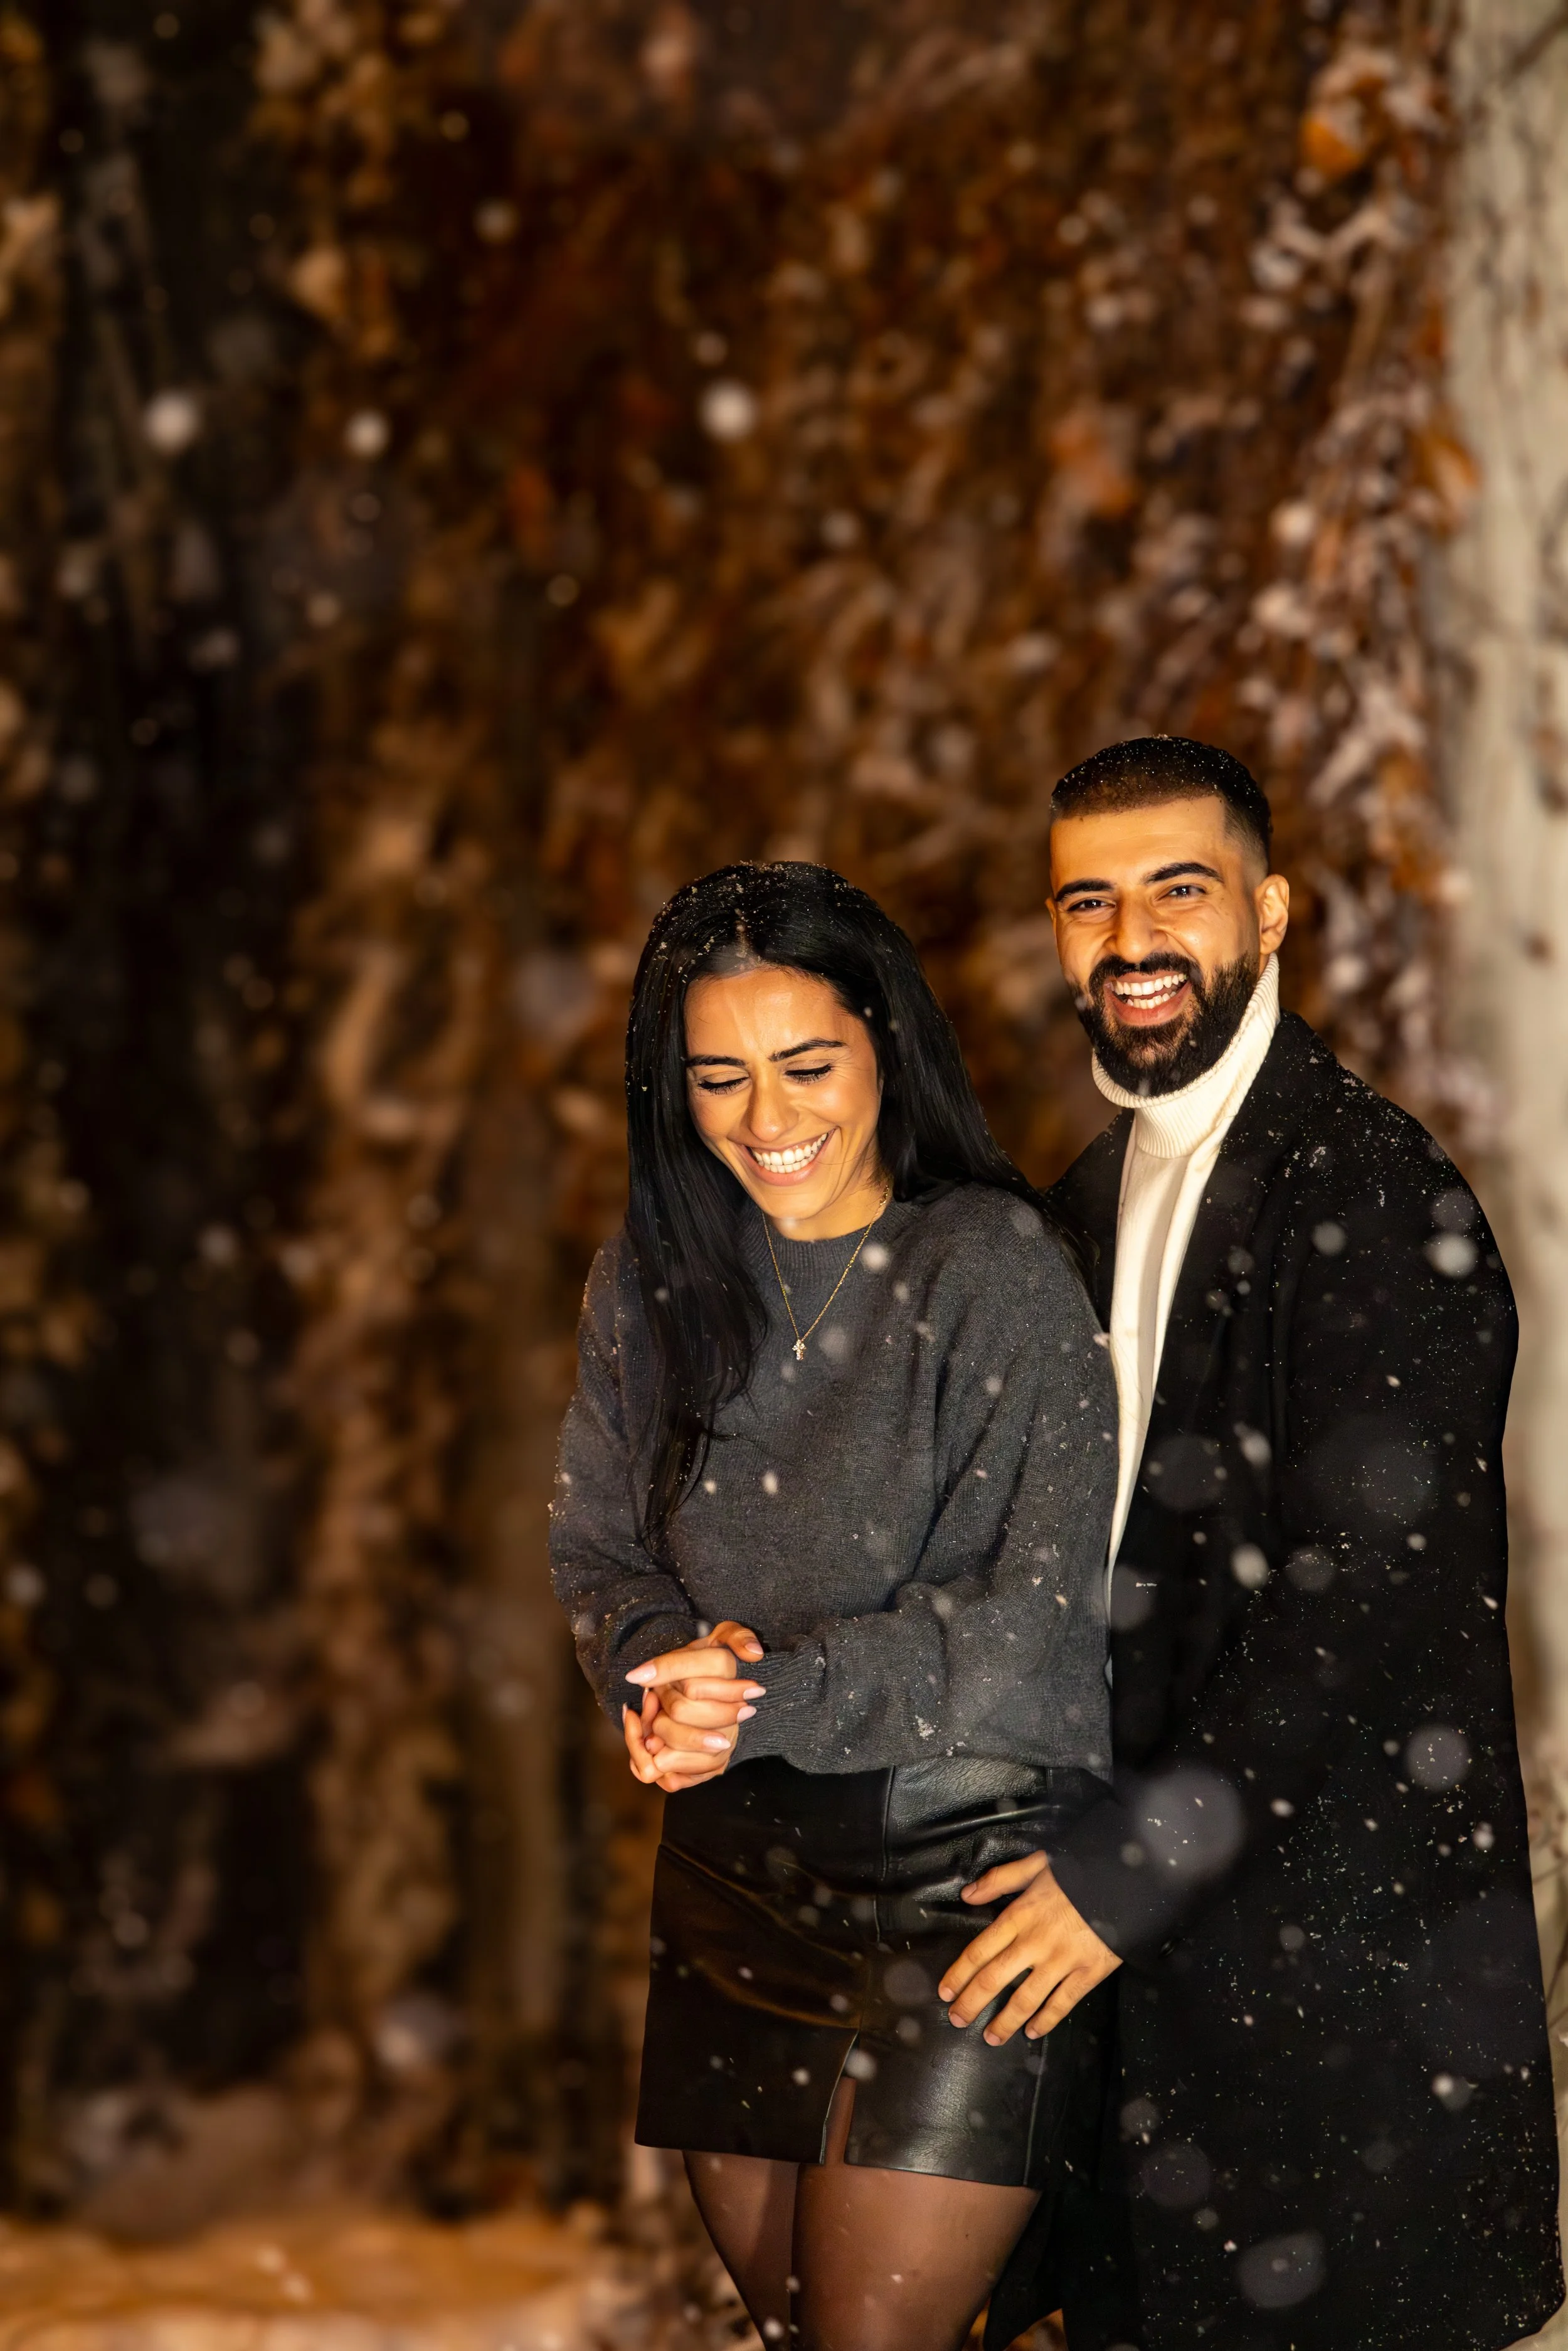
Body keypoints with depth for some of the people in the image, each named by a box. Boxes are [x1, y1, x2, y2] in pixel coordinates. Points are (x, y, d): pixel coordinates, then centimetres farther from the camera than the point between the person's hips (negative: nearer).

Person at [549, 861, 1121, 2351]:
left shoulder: (992, 1272, -11)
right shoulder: (652, 1276, 5)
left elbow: (1038, 1615, -14)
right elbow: (596, 1549, 10)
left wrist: (775, 1697, -22)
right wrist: (671, 1663, -13)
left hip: (959, 1880, -5)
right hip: (733, 1885, 5)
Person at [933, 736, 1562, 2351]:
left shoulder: (1375, 1201, -13)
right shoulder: (1091, 1205, 14)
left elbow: (1360, 1596, -19)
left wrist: (1132, 1863, -18)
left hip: (1335, 1943, -7)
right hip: (1150, 1927, 8)